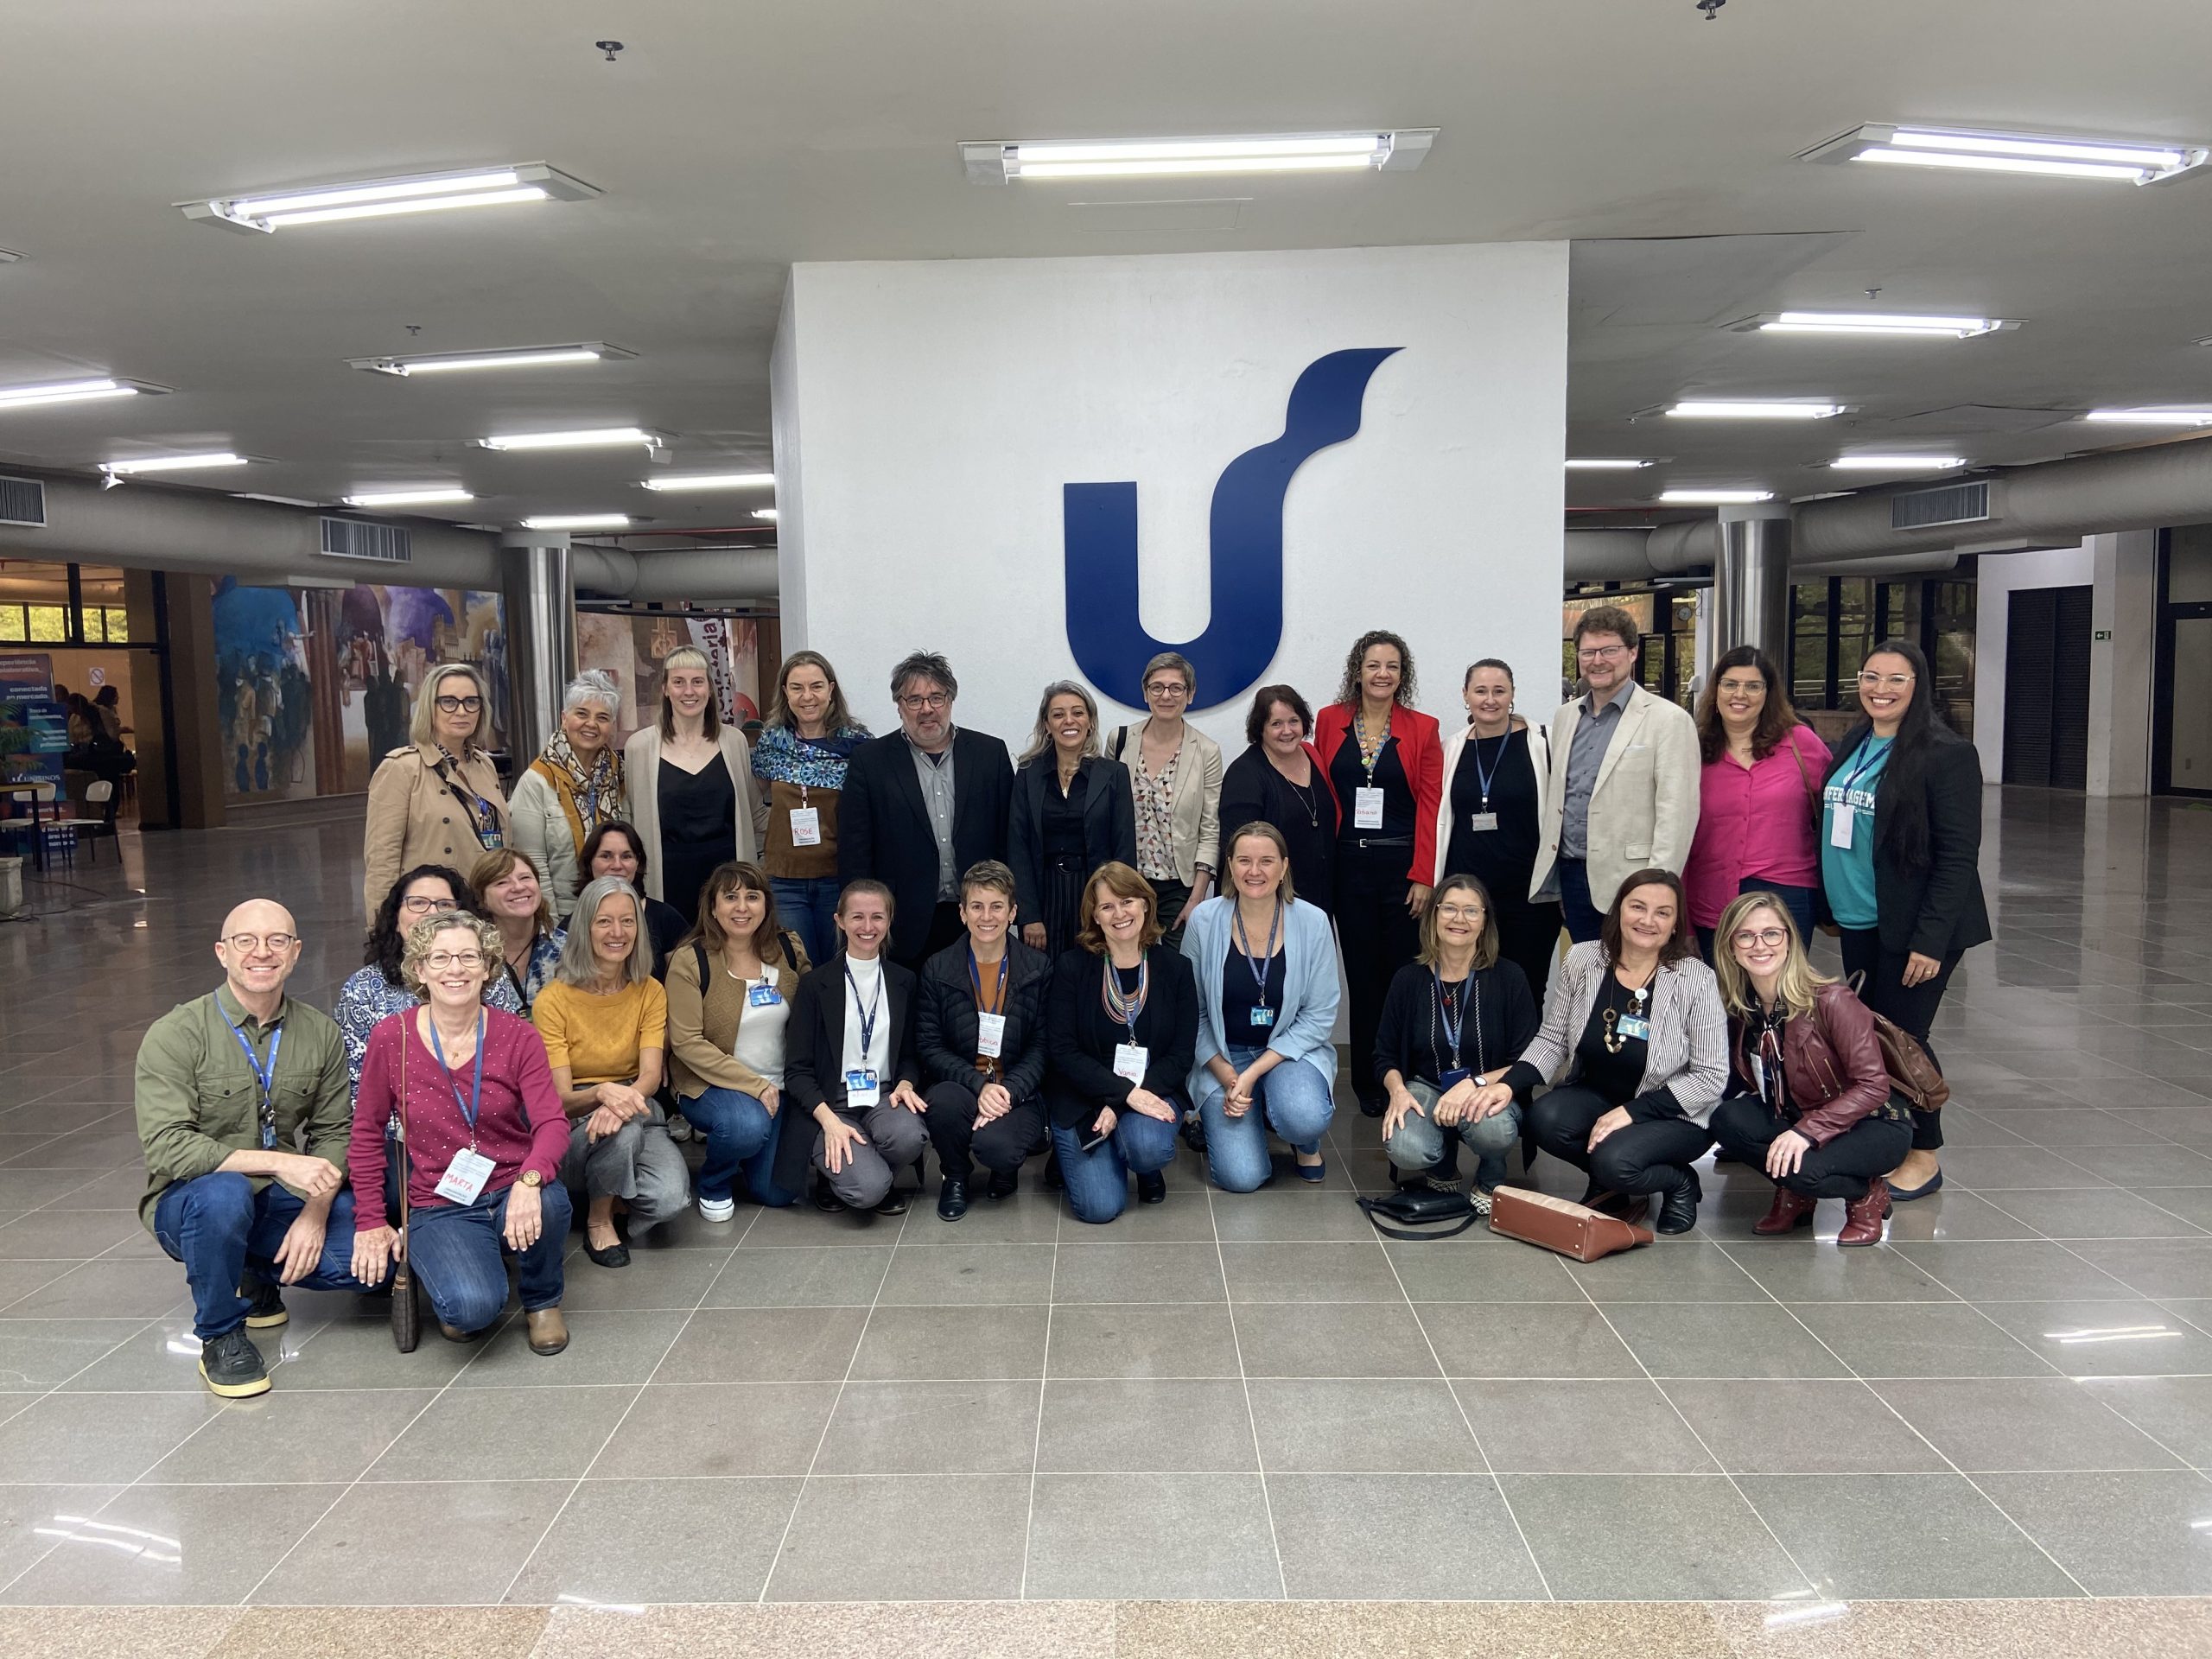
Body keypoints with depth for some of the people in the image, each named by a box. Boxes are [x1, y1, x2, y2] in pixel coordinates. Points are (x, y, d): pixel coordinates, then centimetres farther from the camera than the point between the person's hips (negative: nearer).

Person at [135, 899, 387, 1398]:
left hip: (282, 1201, 4)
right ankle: (219, 1336, -12)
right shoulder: (175, 1036, -13)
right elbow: (167, 1147, -22)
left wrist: (316, 1211, -14)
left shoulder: (320, 1034, 0)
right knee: (224, 1193, -39)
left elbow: (334, 1132, 3)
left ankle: (259, 1276, 13)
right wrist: (278, 1162, -31)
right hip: (188, 1202, -4)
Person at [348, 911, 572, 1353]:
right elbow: (368, 1132, 6)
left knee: (549, 1202, -36)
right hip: (439, 1207, -1)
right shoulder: (391, 1038, -5)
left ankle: (541, 1300, -1)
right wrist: (372, 1222, 5)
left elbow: (552, 1123, -13)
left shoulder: (516, 1036, -4)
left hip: (512, 1191, 1)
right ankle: (448, 1274, 11)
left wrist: (529, 1180, -34)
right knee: (473, 1308, -30)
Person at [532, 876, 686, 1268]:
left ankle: (609, 1194, 5)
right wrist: (602, 1092, -36)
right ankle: (599, 1218, -9)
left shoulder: (650, 993, 2)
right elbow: (560, 1098, -12)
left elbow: (651, 1075, -11)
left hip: (637, 1117, 2)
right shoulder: (553, 1000, -8)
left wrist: (622, 1102, -36)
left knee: (669, 1199, -28)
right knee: (623, 1130, -37)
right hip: (571, 1130, -2)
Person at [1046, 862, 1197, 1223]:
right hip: (1082, 1099, -1)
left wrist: (1121, 1105, -17)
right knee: (1100, 1207, -17)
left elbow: (1181, 1055, -4)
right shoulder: (1071, 968, -6)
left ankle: (1149, 1168, 6)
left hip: (1152, 1092, 1)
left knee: (1149, 1147, -33)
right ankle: (1069, 1154, 18)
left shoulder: (1175, 969, -1)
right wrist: (1126, 1093, -22)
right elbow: (1062, 1051, -10)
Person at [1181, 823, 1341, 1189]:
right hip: (1222, 1055, 0)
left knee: (1303, 1118, -33)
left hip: (1291, 1050, 0)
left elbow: (1319, 1017, -9)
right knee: (1241, 1177, -16)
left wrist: (1254, 1072, -16)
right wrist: (1225, 1074, -14)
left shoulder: (1312, 922, -11)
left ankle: (1307, 1145, 6)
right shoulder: (1204, 921, -10)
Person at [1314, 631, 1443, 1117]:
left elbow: (1430, 804, -2)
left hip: (1402, 866, -1)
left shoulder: (1422, 729, 2)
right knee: (1361, 976, 6)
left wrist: (1423, 876, -9)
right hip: (1348, 865, 1)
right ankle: (1367, 1082, 16)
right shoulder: (1330, 721, 6)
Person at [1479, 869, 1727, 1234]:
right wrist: (1509, 1084, -16)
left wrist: (1631, 1112, -22)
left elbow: (1710, 1077, -14)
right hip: (1595, 1094, 4)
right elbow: (1553, 1039, 2)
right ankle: (1610, 1182, 6)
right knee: (1546, 1119, -27)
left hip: (1674, 1115, -4)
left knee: (1614, 1161, -31)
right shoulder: (1582, 960, -7)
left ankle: (1680, 1183, 5)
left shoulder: (1696, 981, -17)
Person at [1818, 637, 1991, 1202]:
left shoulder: (1946, 753, -11)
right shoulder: (1851, 746, 10)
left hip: (1912, 926, -6)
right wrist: (1832, 906, 15)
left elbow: (1958, 855, -14)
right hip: (1858, 923, 7)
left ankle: (1924, 1156, 17)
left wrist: (1932, 939, -18)